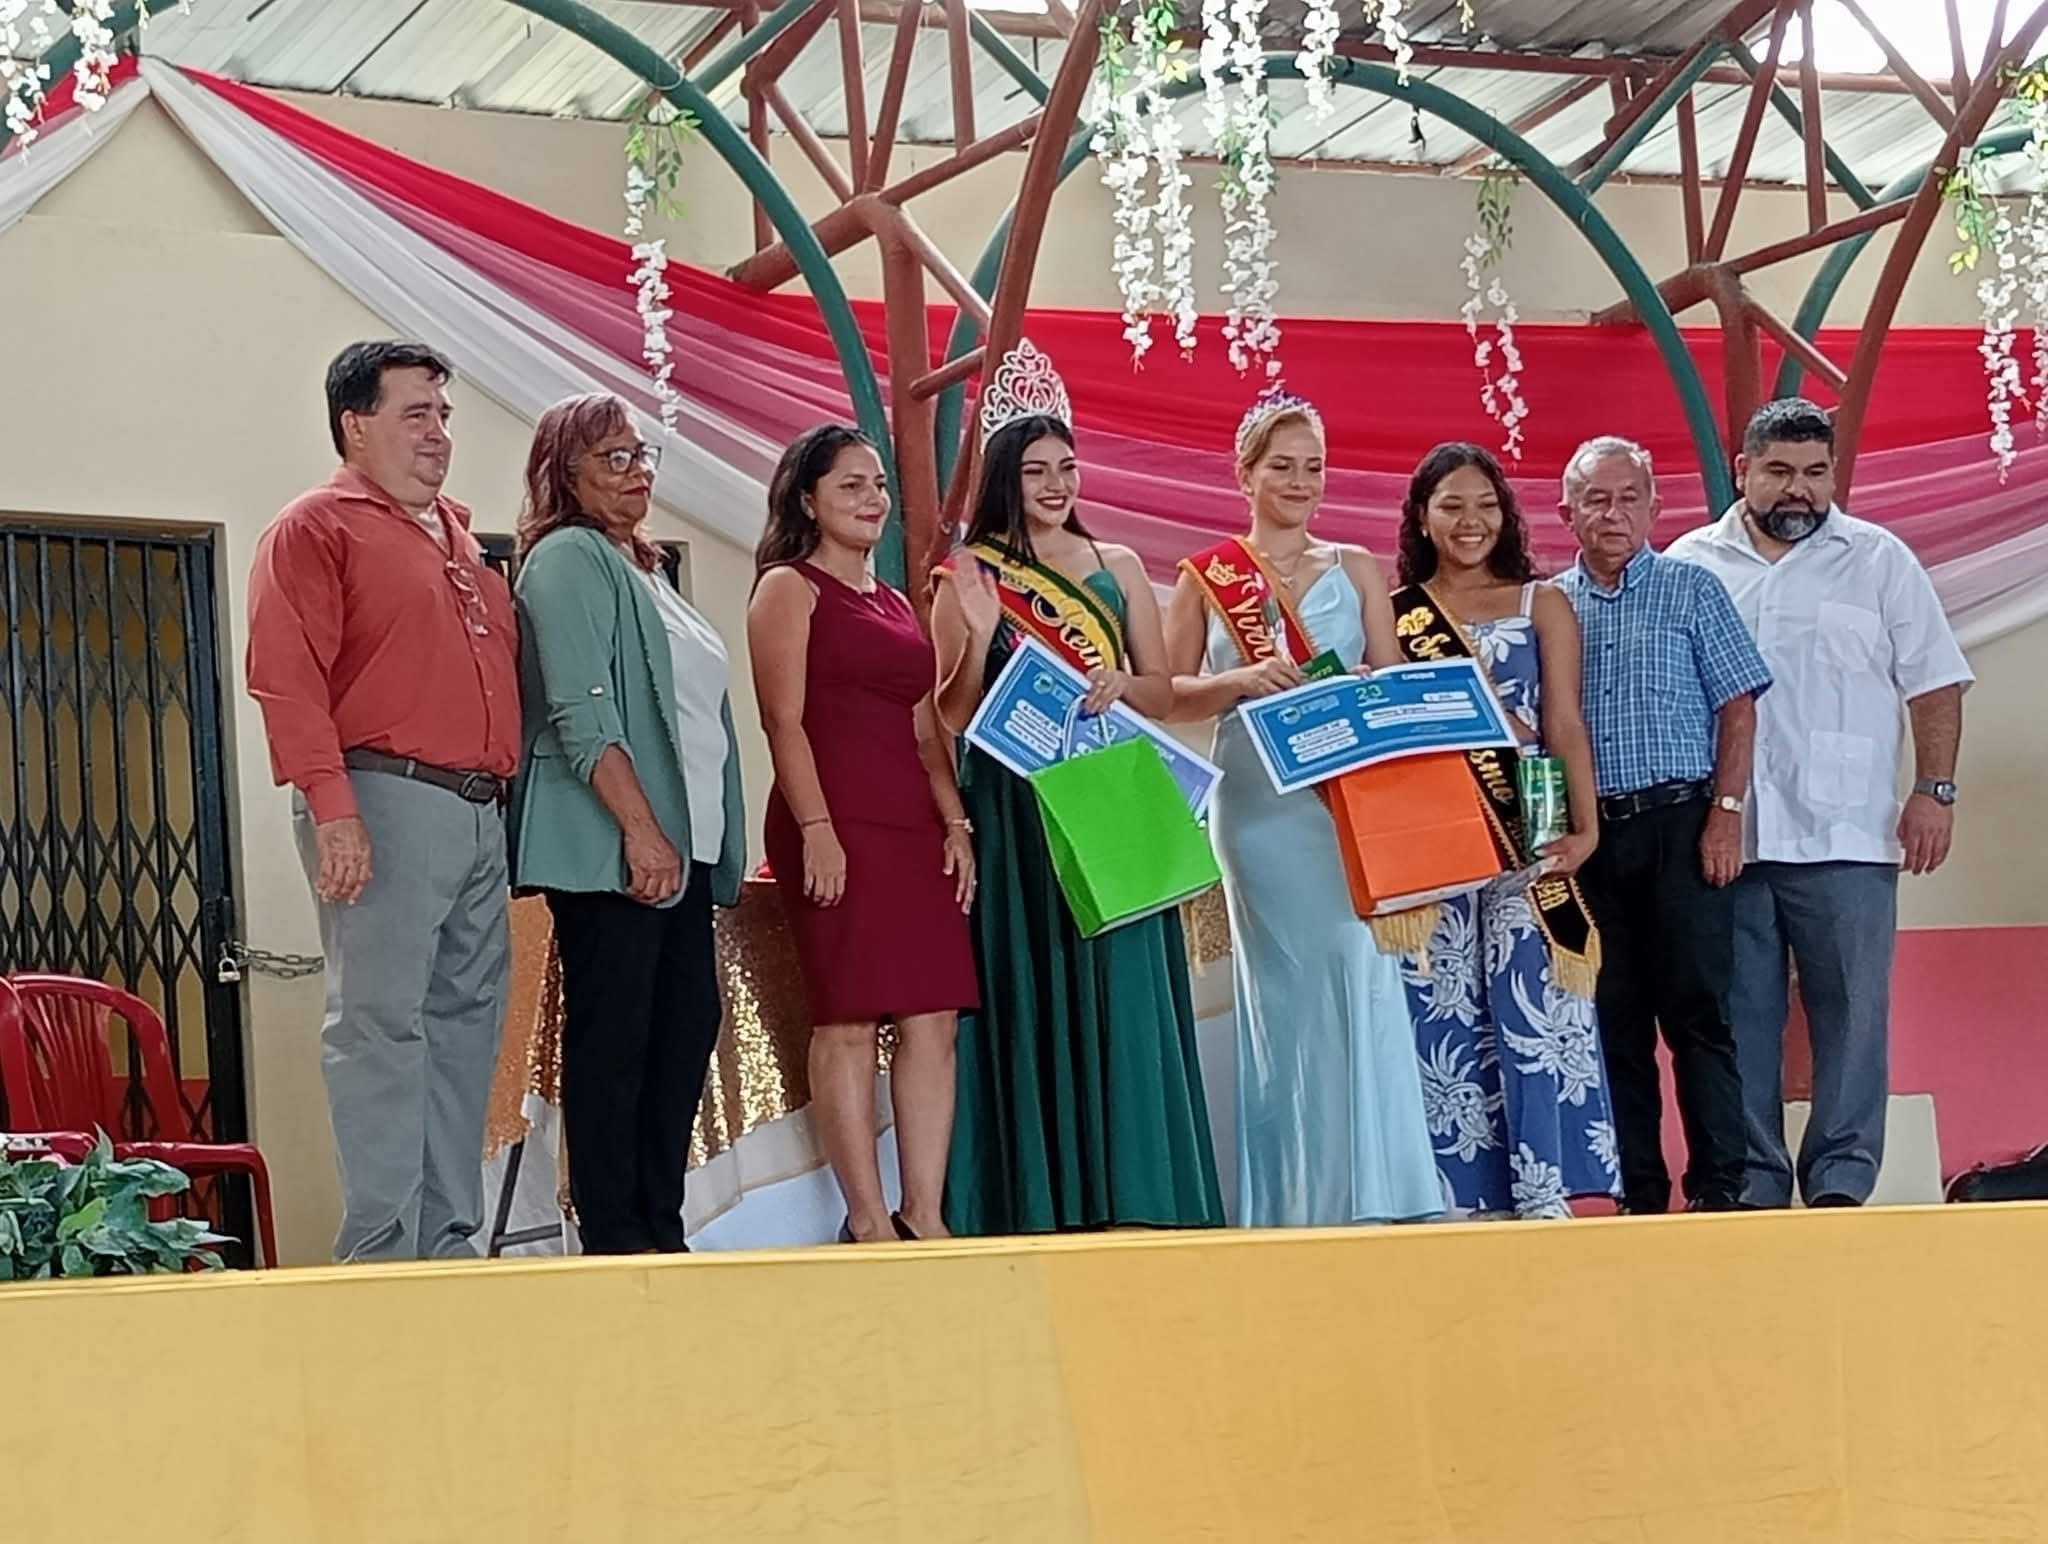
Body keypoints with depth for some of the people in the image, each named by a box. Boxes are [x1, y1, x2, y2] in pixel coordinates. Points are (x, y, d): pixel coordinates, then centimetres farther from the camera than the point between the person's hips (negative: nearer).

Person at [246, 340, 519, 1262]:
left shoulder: (459, 536, 23)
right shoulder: (316, 529, -2)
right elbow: (286, 678, -12)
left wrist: (506, 788, 15)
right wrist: (333, 809, -21)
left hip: (480, 812, 8)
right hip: (386, 804, -8)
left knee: (466, 1024, 8)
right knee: (382, 1024, -9)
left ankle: (450, 1242, 14)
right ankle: (380, 1254, -8)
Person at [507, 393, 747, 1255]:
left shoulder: (639, 566, 21)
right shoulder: (568, 559, -7)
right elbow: (582, 714, -17)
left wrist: (709, 843, 20)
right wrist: (641, 830, -23)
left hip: (681, 841, 9)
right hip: (609, 850, -9)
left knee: (688, 1022, 7)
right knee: (612, 1036, -7)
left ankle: (658, 1228, 13)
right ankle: (612, 1240, -4)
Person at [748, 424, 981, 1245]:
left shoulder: (894, 604, 22)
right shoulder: (790, 588, 2)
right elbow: (785, 720, -8)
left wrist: (954, 821, 8)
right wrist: (815, 828, -17)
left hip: (912, 827, 7)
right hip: (837, 823, -7)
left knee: (934, 1020, 0)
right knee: (848, 1020, -7)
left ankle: (925, 1215, 2)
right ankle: (868, 1221, -6)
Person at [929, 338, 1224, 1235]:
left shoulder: (1117, 569, 11)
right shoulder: (969, 575, 2)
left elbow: (1161, 693, 11)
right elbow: (952, 715, -2)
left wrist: (1120, 684, -10)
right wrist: (976, 634, -19)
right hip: (1013, 814, -3)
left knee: (1118, 987, 0)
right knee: (1030, 992, -3)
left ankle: (1127, 1190, 3)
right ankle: (1041, 1197, 0)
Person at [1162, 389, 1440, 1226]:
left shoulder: (1354, 568, 12)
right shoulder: (1208, 576, 7)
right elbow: (1171, 693, 4)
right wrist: (1243, 681, -14)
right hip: (1259, 803, -1)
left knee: (1359, 975, -6)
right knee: (1288, 984, -2)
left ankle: (1364, 1188, -2)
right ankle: (1298, 1197, 2)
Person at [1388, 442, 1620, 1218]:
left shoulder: (1541, 604, 10)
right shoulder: (1393, 616, 10)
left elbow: (1565, 722, 3)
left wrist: (1585, 825, -9)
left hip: (1526, 839, -1)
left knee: (1531, 1004, -8)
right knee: (1445, 1013, 0)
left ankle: (1552, 1191, -10)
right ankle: (1466, 1198, 2)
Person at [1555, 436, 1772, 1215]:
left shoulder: (1691, 590, 4)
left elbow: (1737, 706, 0)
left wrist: (1725, 813, -9)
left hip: (1680, 825, -3)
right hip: (1589, 832, 3)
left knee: (1696, 1009, -4)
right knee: (1615, 1019, 5)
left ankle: (1717, 1186, -1)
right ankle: (1639, 1193, 11)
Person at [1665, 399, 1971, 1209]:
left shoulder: (1880, 560, 6)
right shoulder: (1691, 564, 9)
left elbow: (1935, 683, 5)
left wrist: (1934, 791, -4)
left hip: (1845, 836, -1)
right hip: (1723, 837, 1)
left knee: (1851, 1011, -2)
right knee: (1740, 1016, 5)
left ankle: (1840, 1181, 4)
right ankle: (1753, 1184, 11)